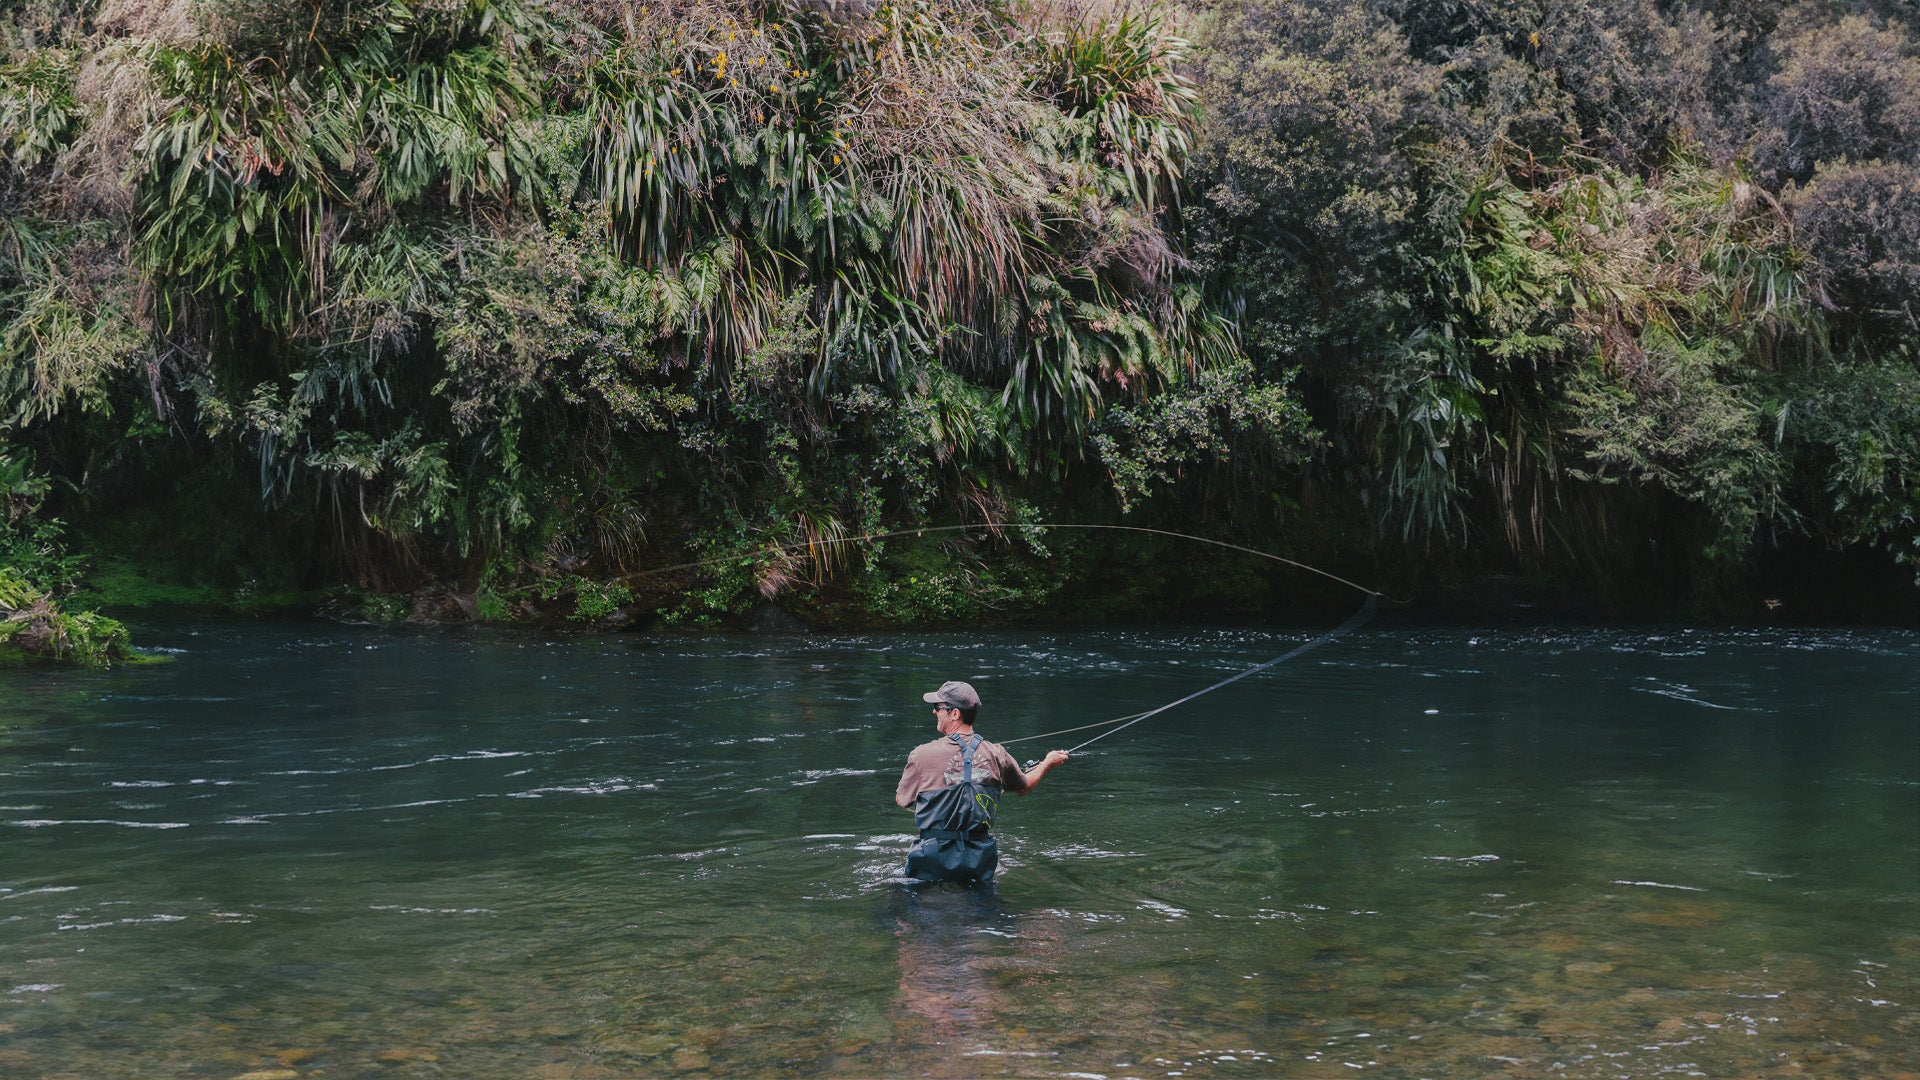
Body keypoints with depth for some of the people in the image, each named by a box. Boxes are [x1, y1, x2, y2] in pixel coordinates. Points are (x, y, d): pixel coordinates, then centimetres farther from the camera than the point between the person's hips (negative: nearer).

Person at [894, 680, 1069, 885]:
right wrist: (1048, 763, 38)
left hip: (935, 861, -3)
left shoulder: (923, 755, -10)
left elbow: (902, 800, 5)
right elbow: (1023, 787, 19)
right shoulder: (996, 754, -1)